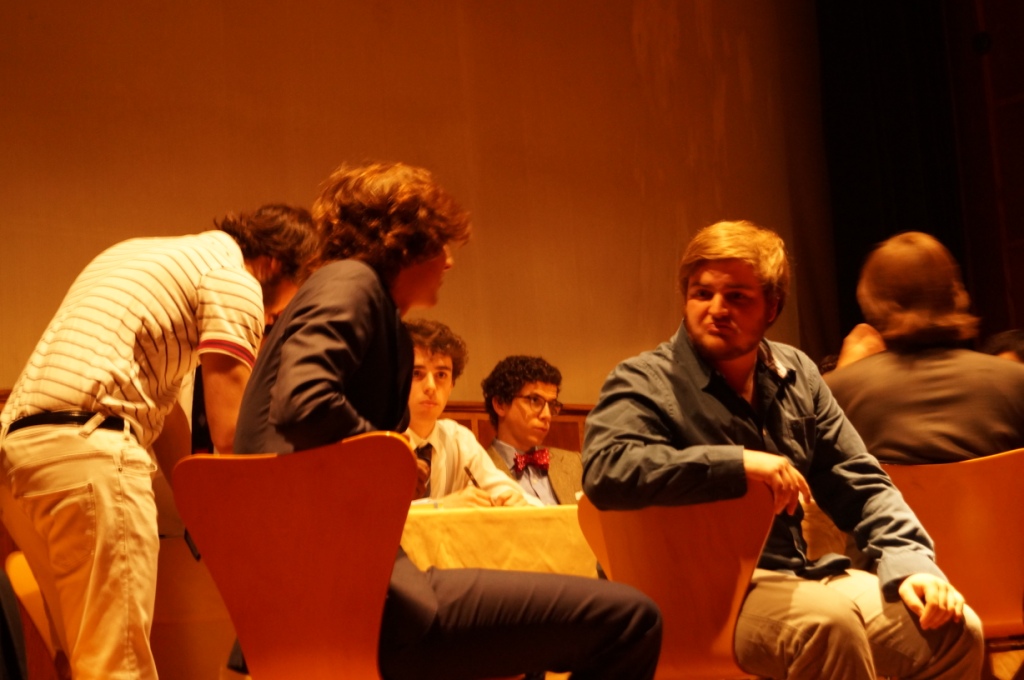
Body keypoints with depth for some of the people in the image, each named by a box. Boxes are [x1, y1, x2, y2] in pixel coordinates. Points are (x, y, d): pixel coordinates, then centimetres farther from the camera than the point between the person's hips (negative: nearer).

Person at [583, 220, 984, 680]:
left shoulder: (796, 374, 13)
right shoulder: (644, 382, -6)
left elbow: (860, 487, 15)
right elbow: (604, 470, -26)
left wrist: (910, 565, -3)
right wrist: (737, 464, -25)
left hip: (803, 577, 6)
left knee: (957, 630, -11)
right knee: (827, 621, -34)